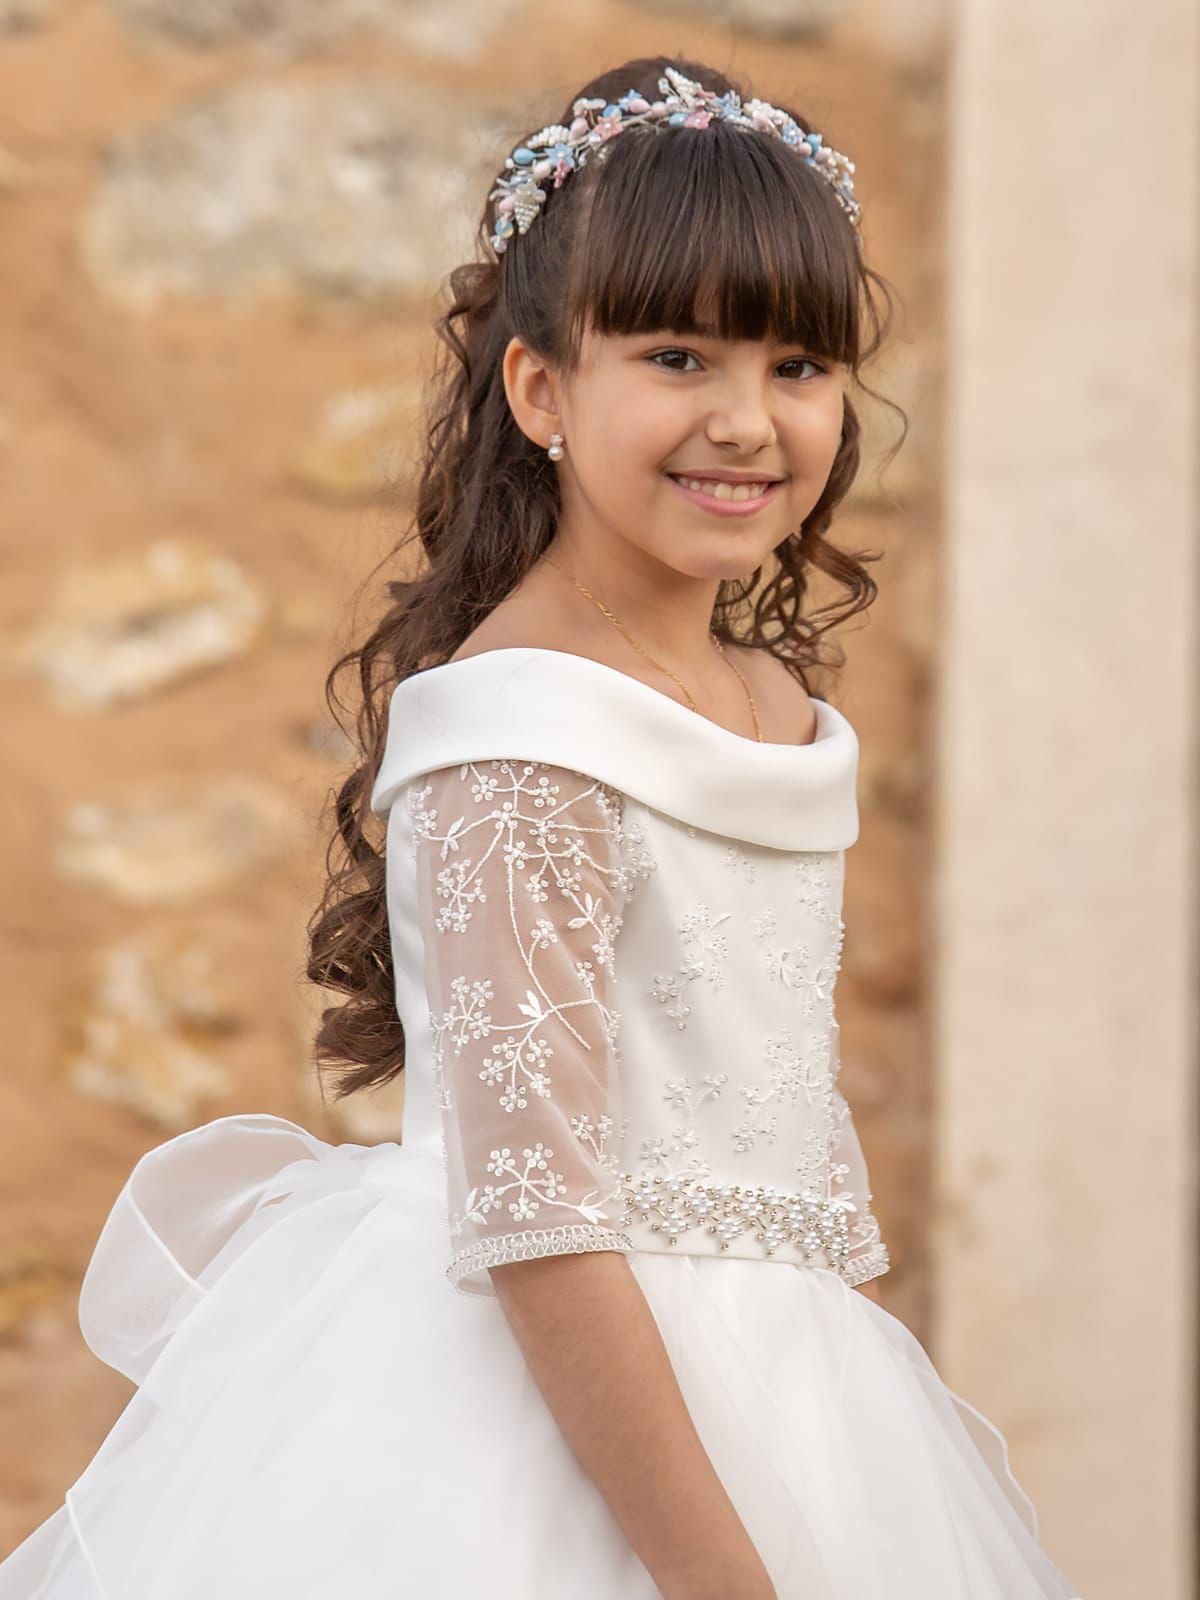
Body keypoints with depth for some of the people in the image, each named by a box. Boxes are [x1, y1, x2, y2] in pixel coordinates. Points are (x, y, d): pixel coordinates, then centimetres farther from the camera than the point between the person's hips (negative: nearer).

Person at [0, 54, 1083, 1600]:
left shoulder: (779, 709, 7)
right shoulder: (530, 752, -20)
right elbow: (538, 1212, -23)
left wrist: (890, 1404, 17)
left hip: (754, 1398, 8)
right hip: (531, 1408, -8)